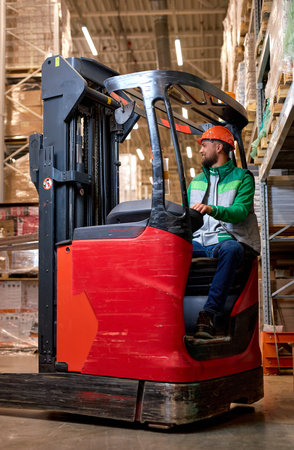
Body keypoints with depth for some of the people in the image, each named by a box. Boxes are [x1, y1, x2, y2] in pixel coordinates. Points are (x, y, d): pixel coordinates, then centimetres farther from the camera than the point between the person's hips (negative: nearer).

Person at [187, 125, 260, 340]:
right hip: (199, 241, 4)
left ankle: (210, 313, -45)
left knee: (231, 249, -40)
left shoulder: (242, 177, 8)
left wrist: (212, 210, -29)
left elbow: (240, 212, -10)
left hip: (228, 239, -4)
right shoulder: (196, 182, 25)